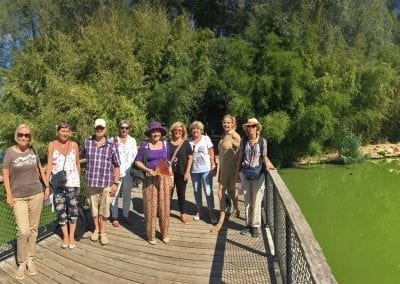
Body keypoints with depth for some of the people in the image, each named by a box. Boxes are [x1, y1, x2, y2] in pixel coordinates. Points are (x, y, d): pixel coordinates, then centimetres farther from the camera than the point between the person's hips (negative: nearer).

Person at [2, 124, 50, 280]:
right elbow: (5, 175, -4)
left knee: (33, 229, 8)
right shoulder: (10, 152, -7)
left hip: (36, 194, 3)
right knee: (23, 231, -8)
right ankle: (21, 263, 11)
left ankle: (30, 259, 23)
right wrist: (9, 195, -9)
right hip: (18, 197, -3)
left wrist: (46, 186, 12)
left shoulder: (32, 150, 1)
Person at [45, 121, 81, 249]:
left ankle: (72, 236, 20)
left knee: (73, 209, 7)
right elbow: (49, 165, -2)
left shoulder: (74, 145, 3)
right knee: (60, 210, 5)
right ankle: (65, 236, 22)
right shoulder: (52, 145, 0)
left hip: (72, 182, 1)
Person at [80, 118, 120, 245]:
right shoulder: (87, 142, 2)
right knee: (93, 207, 15)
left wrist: (115, 183, -3)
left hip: (106, 182, -2)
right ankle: (96, 229, 34)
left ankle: (103, 232, 24)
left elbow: (116, 165, 0)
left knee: (104, 208, 7)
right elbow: (81, 156, 19)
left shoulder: (112, 145, -3)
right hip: (91, 181, 2)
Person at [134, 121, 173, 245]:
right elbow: (137, 162, -1)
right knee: (150, 207, 4)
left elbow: (169, 162, 11)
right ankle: (150, 235, 19)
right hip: (150, 180, -2)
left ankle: (164, 233, 24)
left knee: (164, 207, 8)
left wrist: (171, 178, 6)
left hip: (164, 179, 2)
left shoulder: (165, 144, 6)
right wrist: (147, 170, -17)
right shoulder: (144, 145, -3)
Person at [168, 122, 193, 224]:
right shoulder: (168, 143, 3)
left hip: (181, 173, -1)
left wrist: (187, 172, -7)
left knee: (181, 194, 11)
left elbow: (190, 158, -2)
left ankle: (183, 214, 24)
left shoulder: (186, 143, -2)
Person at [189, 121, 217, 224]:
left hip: (206, 169, -3)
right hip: (194, 170, 3)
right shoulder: (189, 141, 6)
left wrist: (213, 165, -7)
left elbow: (211, 153, -1)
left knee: (208, 191, -4)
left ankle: (211, 212, 6)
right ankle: (199, 210, 27)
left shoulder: (206, 138, 0)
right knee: (196, 190, 12)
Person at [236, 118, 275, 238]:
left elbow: (264, 156, 3)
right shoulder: (244, 140, 1)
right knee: (247, 200, 10)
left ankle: (256, 226, 13)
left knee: (256, 201, 0)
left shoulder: (263, 141, -4)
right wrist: (237, 172, 8)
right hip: (245, 173, 2)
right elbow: (240, 157, 7)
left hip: (258, 174, -2)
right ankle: (248, 224, 23)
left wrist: (267, 164, -17)